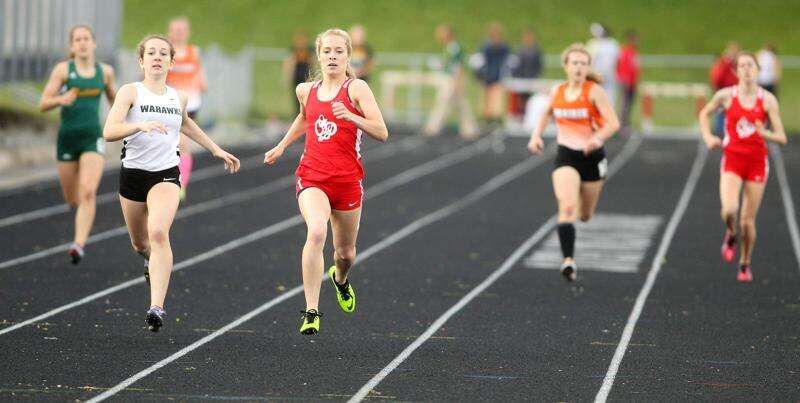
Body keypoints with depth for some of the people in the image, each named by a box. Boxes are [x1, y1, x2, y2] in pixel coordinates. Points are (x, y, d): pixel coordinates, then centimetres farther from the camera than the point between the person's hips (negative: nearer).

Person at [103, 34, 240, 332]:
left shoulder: (179, 97, 6)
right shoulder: (131, 92, -6)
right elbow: (109, 131, -20)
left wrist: (216, 149, 35)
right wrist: (141, 125, -36)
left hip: (166, 174, 0)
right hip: (133, 173, 0)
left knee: (158, 233, -25)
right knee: (140, 243, 16)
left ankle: (157, 306, -30)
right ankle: (152, 261, 56)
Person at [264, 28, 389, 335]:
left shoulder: (356, 88, -5)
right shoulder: (305, 91, 8)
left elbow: (381, 133, -14)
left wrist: (350, 116, -27)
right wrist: (282, 146, 30)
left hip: (347, 180, -1)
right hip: (311, 178, 1)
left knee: (345, 252, 13)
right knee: (316, 232, -28)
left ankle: (340, 279, 53)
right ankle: (311, 312, -28)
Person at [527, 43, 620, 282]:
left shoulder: (594, 91, -11)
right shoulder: (557, 92, 1)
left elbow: (613, 123, -19)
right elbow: (546, 114, 23)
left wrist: (598, 137, -38)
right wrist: (536, 135, 7)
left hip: (592, 156, -1)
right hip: (566, 156, 1)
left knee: (585, 214, 16)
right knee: (567, 207, -22)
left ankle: (583, 204, 55)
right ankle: (568, 260, -26)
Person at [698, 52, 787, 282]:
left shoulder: (767, 100, -5)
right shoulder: (726, 95, -3)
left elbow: (782, 138, -5)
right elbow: (704, 114, 17)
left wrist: (766, 134, -25)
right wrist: (708, 137, 2)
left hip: (757, 162, 0)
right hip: (732, 160, 0)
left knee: (748, 220, 2)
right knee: (729, 210, -23)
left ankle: (745, 265, 25)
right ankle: (731, 235, 13)